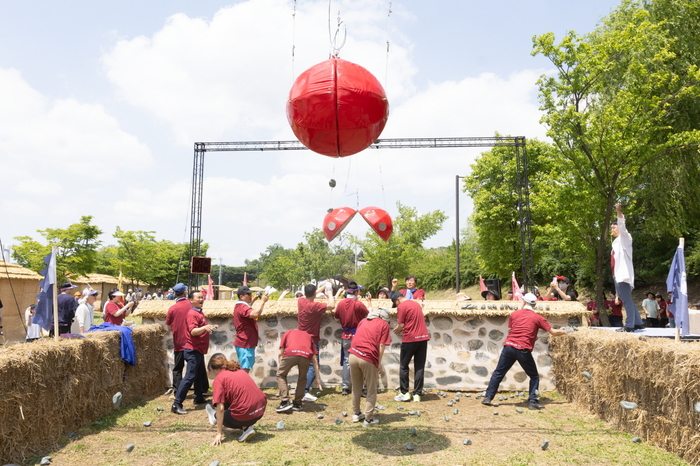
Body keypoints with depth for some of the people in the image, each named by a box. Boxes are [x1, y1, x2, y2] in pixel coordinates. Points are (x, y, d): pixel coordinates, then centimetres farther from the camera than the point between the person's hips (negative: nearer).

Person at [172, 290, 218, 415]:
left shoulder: (199, 312, 15)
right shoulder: (192, 314, -16)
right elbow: (193, 331, -28)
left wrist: (211, 327, 19)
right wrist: (205, 328, -43)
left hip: (199, 350, 10)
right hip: (193, 350, -10)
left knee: (200, 375, 18)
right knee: (189, 377, -12)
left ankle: (199, 397, 31)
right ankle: (177, 404, -12)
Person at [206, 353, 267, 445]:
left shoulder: (219, 379, -3)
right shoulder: (240, 371, 18)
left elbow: (220, 408, -9)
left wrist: (219, 434, -4)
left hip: (245, 415, -6)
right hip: (261, 409, 6)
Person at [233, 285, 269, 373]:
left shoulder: (239, 306, 13)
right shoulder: (242, 307, -21)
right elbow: (255, 314, -38)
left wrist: (253, 299, 25)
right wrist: (262, 301, -27)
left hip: (244, 342, 11)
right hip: (245, 344, -11)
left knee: (243, 369, 18)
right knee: (245, 370, -9)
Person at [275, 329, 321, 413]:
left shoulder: (287, 333, 34)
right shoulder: (308, 336, 37)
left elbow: (280, 353, 26)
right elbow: (314, 359, 33)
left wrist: (280, 367, 36)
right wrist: (317, 377, 36)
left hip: (290, 353, -2)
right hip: (306, 355, 2)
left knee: (281, 375, 20)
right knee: (302, 379, 26)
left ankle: (285, 402, 10)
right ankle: (297, 404, 25)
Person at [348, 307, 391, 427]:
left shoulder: (363, 321, 21)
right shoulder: (384, 324, 6)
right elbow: (381, 346, -3)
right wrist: (379, 363, 3)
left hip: (353, 355, 5)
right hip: (368, 359, -5)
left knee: (356, 388, 20)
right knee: (371, 391, 10)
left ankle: (356, 414, 30)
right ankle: (368, 419, 11)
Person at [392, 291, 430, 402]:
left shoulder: (402, 306, -7)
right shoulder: (416, 304, 17)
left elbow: (401, 325, -10)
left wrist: (397, 331, 11)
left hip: (410, 339, -6)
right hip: (423, 337, 7)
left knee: (403, 366, 8)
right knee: (419, 367, 8)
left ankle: (405, 393, 8)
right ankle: (417, 394, 7)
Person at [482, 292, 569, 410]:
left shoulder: (514, 314, 9)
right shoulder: (538, 318, 4)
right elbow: (553, 333, 9)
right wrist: (564, 332, 27)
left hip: (509, 347, 2)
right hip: (523, 350, -2)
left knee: (498, 373, 13)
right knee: (534, 377, 16)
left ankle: (488, 398, 13)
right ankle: (533, 402, 10)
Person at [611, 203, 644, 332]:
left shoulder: (624, 237, 2)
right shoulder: (616, 241, 25)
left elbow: (622, 226, -19)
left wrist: (619, 213, -36)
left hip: (623, 274, -10)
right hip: (617, 274, 10)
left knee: (627, 300, -13)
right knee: (626, 300, 12)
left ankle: (629, 325, -16)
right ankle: (638, 323, 18)